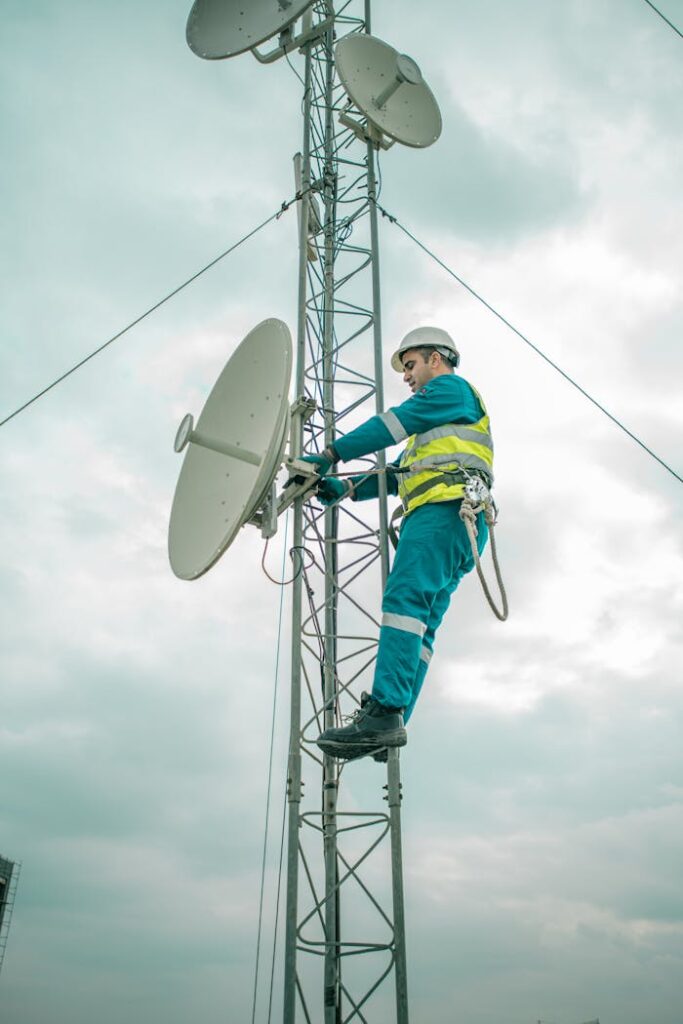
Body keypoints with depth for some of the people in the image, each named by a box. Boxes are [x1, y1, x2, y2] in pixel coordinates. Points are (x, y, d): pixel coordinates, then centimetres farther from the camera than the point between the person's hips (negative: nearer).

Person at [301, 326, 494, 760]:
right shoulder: (434, 424, 39)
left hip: (445, 511, -10)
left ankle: (385, 712, -36)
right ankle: (388, 727, -9)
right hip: (440, 519, 10)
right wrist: (346, 488, 14)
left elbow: (392, 424, -4)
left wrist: (330, 455, -6)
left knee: (404, 599, -25)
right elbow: (399, 474, 28)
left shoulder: (452, 387, 10)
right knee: (421, 622, -3)